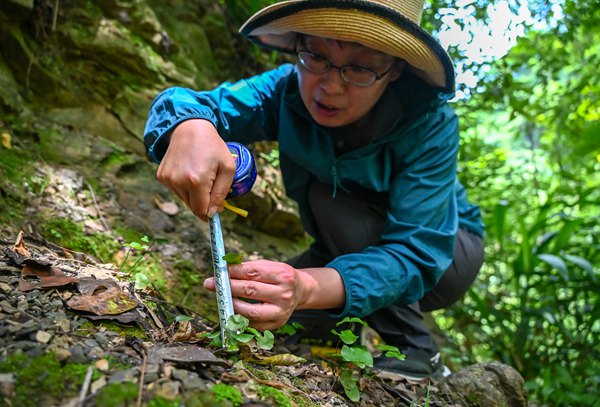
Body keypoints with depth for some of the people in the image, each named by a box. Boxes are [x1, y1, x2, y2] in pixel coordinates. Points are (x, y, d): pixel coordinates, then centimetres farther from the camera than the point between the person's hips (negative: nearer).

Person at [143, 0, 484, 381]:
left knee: (329, 196, -29)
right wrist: (190, 129, -55)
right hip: (354, 249, 4)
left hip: (446, 253, -4)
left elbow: (415, 255, -38)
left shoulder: (429, 121, -32)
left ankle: (417, 353, -14)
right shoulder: (289, 89, -21)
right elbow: (182, 102, -28)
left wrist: (307, 288, -57)